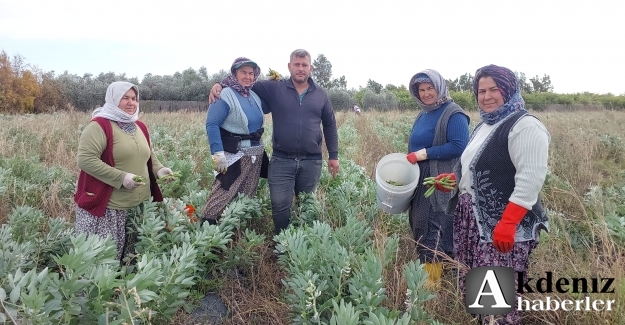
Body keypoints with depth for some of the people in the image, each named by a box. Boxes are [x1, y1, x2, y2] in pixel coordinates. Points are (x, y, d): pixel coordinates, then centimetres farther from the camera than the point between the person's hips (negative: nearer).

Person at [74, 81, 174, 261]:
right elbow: (85, 159, -19)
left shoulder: (140, 127, 14)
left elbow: (148, 155, 26)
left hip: (139, 206, 7)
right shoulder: (99, 125, -10)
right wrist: (121, 177, -23)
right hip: (106, 207, -7)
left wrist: (158, 169, 4)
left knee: (130, 257, 11)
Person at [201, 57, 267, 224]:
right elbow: (211, 124, -20)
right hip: (234, 153, -8)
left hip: (255, 153, 8)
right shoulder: (225, 96, -13)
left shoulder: (255, 96, 11)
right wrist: (218, 153, -28)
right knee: (223, 193, -12)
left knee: (248, 195, 16)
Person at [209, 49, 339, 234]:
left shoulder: (320, 95, 9)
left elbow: (330, 125, 14)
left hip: (312, 162, 2)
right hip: (282, 160, -2)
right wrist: (222, 85, -11)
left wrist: (333, 155, 10)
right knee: (280, 205, -3)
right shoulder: (274, 88, 2)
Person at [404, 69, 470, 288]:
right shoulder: (423, 114, 15)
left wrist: (424, 154, -21)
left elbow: (459, 147, -22)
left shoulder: (453, 115, -12)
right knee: (420, 227, 13)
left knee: (436, 230, -7)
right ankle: (425, 274, 25)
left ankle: (434, 280, 2)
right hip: (421, 182, 9)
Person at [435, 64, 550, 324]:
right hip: (471, 217, 9)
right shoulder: (485, 126, 15)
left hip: (502, 223, -9)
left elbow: (530, 179, -22)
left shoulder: (525, 126, -14)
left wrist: (507, 224, -27)